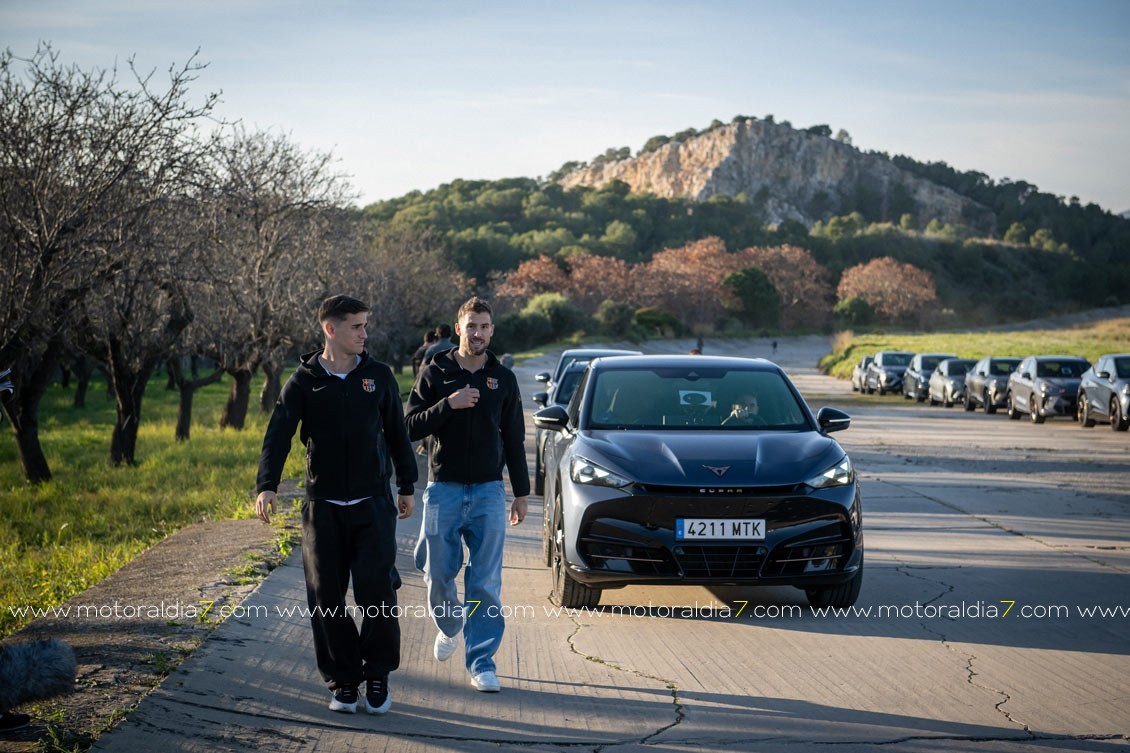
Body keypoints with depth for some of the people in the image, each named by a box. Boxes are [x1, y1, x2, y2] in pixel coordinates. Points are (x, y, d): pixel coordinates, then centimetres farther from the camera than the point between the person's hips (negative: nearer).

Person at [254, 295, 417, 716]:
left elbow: (396, 433, 13)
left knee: (377, 592, -8)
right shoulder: (304, 381, -1)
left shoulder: (378, 376, 4)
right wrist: (267, 485, -25)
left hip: (372, 505, 0)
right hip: (323, 507, 0)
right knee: (326, 599, 2)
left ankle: (377, 675, 11)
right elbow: (278, 435, -10)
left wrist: (407, 486, 16)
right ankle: (342, 682, 16)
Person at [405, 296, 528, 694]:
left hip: (488, 490, 1)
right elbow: (410, 427, -4)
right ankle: (449, 627, 34)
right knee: (438, 574, 4)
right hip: (444, 489, 0)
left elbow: (514, 439, 11)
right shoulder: (435, 373, 1)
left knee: (486, 582, -4)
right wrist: (448, 405, -18)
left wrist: (521, 492, 9)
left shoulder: (503, 378, 7)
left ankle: (482, 663, 0)